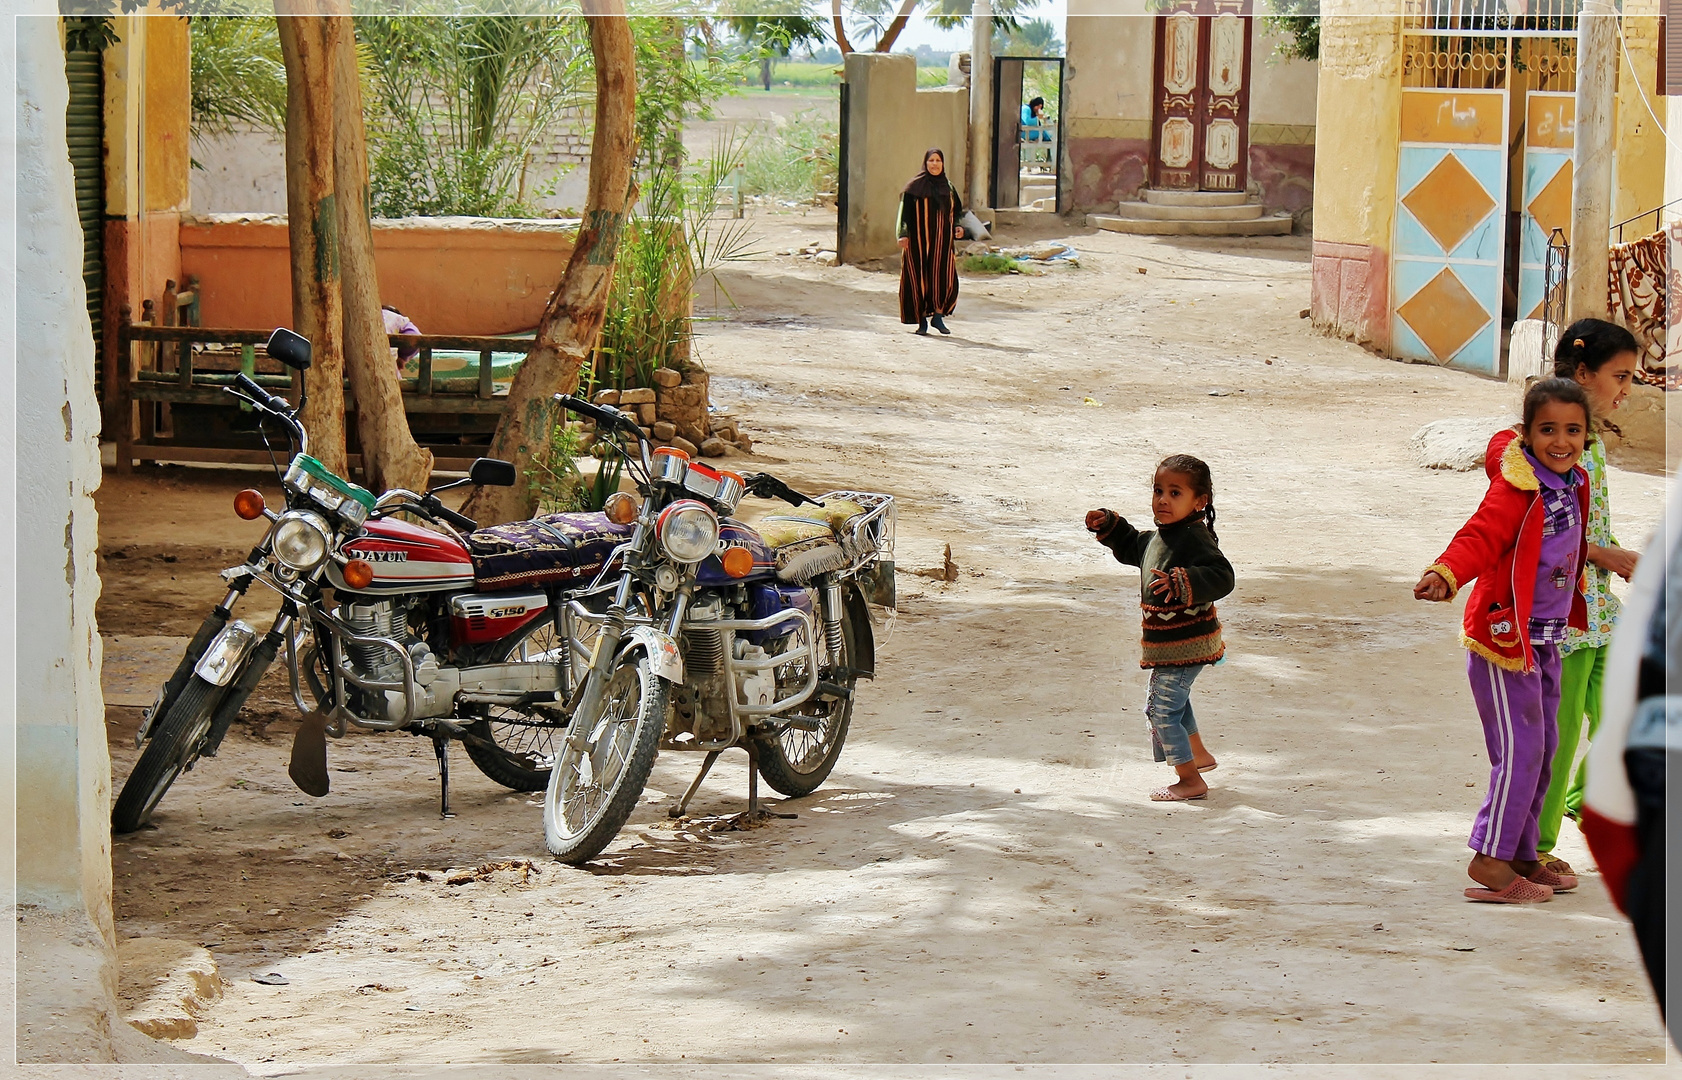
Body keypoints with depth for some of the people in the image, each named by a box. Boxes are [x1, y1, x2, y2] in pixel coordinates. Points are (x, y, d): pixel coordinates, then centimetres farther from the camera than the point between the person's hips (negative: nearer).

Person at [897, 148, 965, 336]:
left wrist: (958, 227, 1)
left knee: (946, 279, -7)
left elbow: (956, 211, 19)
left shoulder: (948, 186, 12)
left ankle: (938, 315, 9)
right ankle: (922, 321, 8)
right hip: (920, 240, -3)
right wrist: (903, 234, -16)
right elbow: (905, 210, -6)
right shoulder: (916, 186, -2)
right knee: (920, 279, -2)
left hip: (942, 241, 3)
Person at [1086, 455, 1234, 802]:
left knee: (1162, 708, -9)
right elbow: (1132, 548, 29)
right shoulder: (1158, 537, 7)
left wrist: (1180, 583, -45)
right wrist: (1108, 526, 16)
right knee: (1175, 699, 30)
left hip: (1184, 646, -11)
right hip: (1168, 643, 11)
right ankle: (1198, 754, 51)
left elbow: (1220, 576, -34)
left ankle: (1190, 781, -1)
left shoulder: (1195, 538, -23)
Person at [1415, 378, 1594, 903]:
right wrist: (1444, 573, -51)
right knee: (1520, 750, -9)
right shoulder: (1515, 490, -18)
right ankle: (1490, 860, -2)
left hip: (1545, 640, 9)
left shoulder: (1574, 485, 9)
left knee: (1542, 750, 14)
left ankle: (1521, 856, 24)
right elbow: (1479, 537, -31)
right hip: (1504, 637, -9)